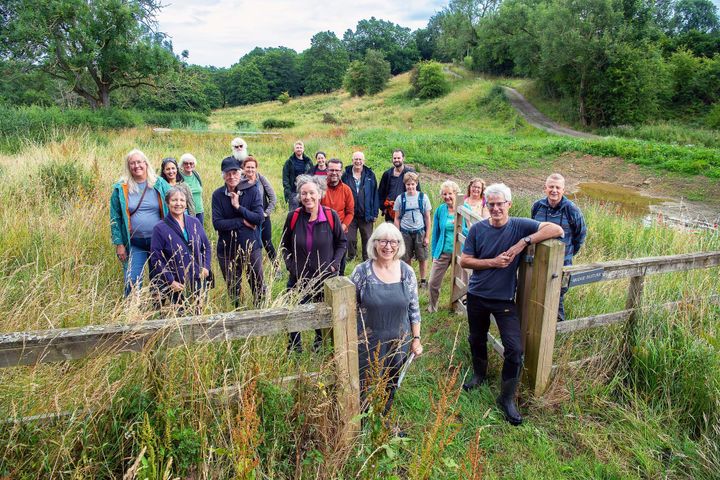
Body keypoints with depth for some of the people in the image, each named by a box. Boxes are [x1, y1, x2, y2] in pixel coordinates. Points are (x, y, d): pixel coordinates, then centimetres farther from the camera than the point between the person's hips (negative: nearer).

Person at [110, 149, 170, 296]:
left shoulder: (160, 184, 0)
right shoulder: (120, 188, 0)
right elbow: (115, 218, 2)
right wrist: (119, 244, -2)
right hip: (135, 244, 0)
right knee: (132, 283, -3)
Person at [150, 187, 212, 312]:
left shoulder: (195, 222, 4)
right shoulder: (160, 228, -8)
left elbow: (207, 247, 13)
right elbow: (156, 259, -9)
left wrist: (206, 267, -1)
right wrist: (170, 281, -13)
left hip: (198, 281, 4)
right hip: (177, 285, -4)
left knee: (196, 315, 15)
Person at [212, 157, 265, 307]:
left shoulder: (252, 190, -7)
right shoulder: (218, 195, -4)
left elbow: (260, 218, -13)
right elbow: (217, 223, -12)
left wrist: (238, 207, -20)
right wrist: (242, 222, -16)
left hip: (251, 246, -1)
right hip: (227, 249, 1)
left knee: (258, 285, 9)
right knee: (232, 289, 16)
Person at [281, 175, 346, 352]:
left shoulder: (331, 216, -9)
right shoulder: (293, 216, -6)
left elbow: (342, 242, 3)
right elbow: (285, 245, 7)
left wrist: (334, 264, -8)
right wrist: (290, 266, -3)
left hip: (326, 277, 0)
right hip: (299, 278, 0)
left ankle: (320, 342, 43)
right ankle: (294, 348, 26)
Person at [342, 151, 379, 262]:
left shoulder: (370, 175, 0)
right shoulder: (346, 175, 1)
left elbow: (375, 195, 1)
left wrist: (375, 213, -3)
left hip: (366, 214, 0)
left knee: (367, 239, 9)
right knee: (350, 239, 8)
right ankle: (351, 257, 26)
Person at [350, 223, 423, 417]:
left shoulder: (407, 272, -4)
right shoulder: (362, 271, -12)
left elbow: (414, 308, 4)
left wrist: (416, 338, 5)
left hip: (398, 343, 3)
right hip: (367, 343, -2)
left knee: (391, 387, 19)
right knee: (365, 388, 9)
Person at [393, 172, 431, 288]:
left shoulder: (423, 197, -3)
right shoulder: (400, 198, -1)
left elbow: (427, 218, 1)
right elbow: (397, 218, 4)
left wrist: (427, 236, -1)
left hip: (420, 232, 0)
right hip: (405, 232, 1)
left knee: (422, 258, 6)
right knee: (406, 259, 8)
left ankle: (423, 280, 23)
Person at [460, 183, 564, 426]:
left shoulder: (519, 226, -9)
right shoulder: (477, 229, -6)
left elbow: (557, 229, -18)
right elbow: (464, 261, -6)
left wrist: (523, 242, -26)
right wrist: (493, 262, -18)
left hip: (504, 299, -1)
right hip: (477, 296, 2)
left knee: (515, 348, -7)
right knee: (476, 340, 20)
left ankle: (507, 398, 12)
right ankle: (479, 374, 48)